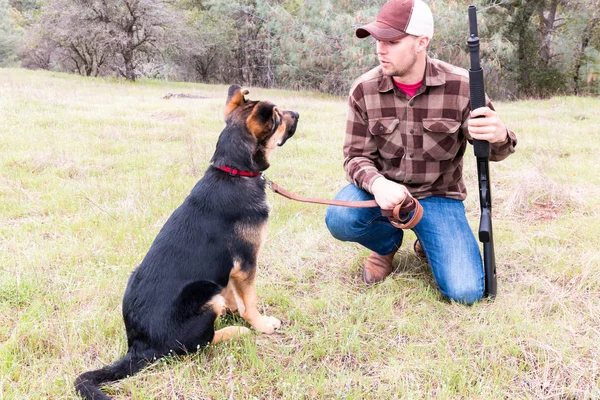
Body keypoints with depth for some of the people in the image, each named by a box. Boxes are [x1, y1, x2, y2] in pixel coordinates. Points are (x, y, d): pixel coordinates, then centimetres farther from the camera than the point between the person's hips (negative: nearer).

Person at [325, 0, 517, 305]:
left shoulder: (461, 86, -14)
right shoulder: (364, 90, -10)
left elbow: (493, 148, -5)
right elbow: (356, 155, -6)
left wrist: (499, 136, -32)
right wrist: (376, 184, -31)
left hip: (438, 196, -1)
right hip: (384, 188, 1)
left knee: (466, 291, -17)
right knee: (339, 220, -32)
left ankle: (427, 242, 19)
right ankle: (387, 241, 6)